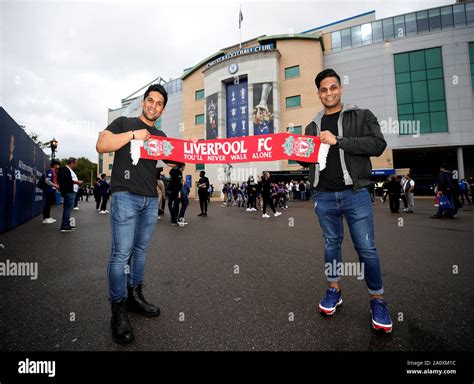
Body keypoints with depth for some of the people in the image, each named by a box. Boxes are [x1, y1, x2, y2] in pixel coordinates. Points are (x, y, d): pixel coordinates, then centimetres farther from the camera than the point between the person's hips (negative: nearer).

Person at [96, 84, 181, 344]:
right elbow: (101, 145, -6)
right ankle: (118, 311, 5)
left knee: (140, 249, 11)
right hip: (125, 196, -5)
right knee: (121, 253, -6)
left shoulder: (160, 135, 21)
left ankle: (135, 296, 23)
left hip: (151, 200, 5)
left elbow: (174, 161, 18)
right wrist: (134, 134, -10)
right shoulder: (124, 123, 8)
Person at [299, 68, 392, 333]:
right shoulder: (313, 126, 16)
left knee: (366, 248, 0)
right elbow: (307, 160, 19)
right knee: (332, 243, 11)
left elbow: (378, 144, -10)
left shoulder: (361, 116, 6)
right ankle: (334, 289, 26)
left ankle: (378, 298, 19)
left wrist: (338, 141, -16)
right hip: (324, 196, 3)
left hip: (355, 193, -2)